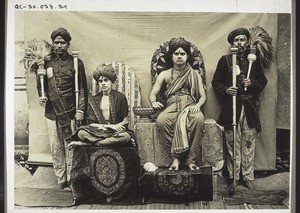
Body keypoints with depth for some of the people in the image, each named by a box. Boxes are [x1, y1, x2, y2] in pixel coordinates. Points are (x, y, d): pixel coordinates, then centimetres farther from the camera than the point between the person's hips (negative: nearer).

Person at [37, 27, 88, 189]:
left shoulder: (76, 63, 0)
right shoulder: (46, 62, 8)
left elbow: (82, 89, -1)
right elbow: (40, 83, 20)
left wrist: (80, 110, -8)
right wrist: (42, 96, 0)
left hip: (70, 111, -3)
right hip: (51, 111, 3)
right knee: (55, 146, 8)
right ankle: (60, 178, 19)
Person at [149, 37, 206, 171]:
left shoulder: (194, 75, 20)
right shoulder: (165, 75, 19)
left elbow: (203, 96, 11)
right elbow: (153, 93, 11)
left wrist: (198, 105, -12)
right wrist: (154, 102, -14)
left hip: (190, 107, 0)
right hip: (171, 107, 0)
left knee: (199, 118, -37)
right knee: (161, 120, -36)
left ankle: (191, 159, -29)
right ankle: (176, 157, -25)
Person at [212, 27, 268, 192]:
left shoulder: (253, 60, 9)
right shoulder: (225, 60, 3)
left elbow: (262, 80, 14)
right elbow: (216, 82, 5)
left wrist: (252, 83, -7)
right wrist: (225, 90, -13)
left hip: (249, 107, 2)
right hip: (231, 107, -2)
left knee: (249, 143, 5)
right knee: (232, 144, 2)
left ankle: (248, 176, 18)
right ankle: (233, 178, 13)